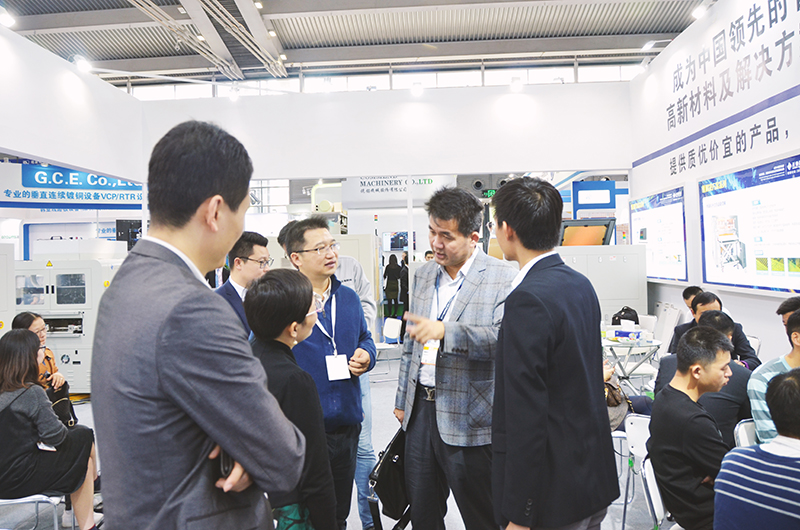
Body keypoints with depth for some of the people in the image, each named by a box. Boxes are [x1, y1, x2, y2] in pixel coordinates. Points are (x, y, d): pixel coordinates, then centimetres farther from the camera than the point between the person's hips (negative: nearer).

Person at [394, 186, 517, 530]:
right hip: (421, 411, 6)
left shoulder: (503, 278, -11)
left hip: (468, 420, -6)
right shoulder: (424, 274, 10)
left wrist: (445, 330, -33)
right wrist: (403, 398, 20)